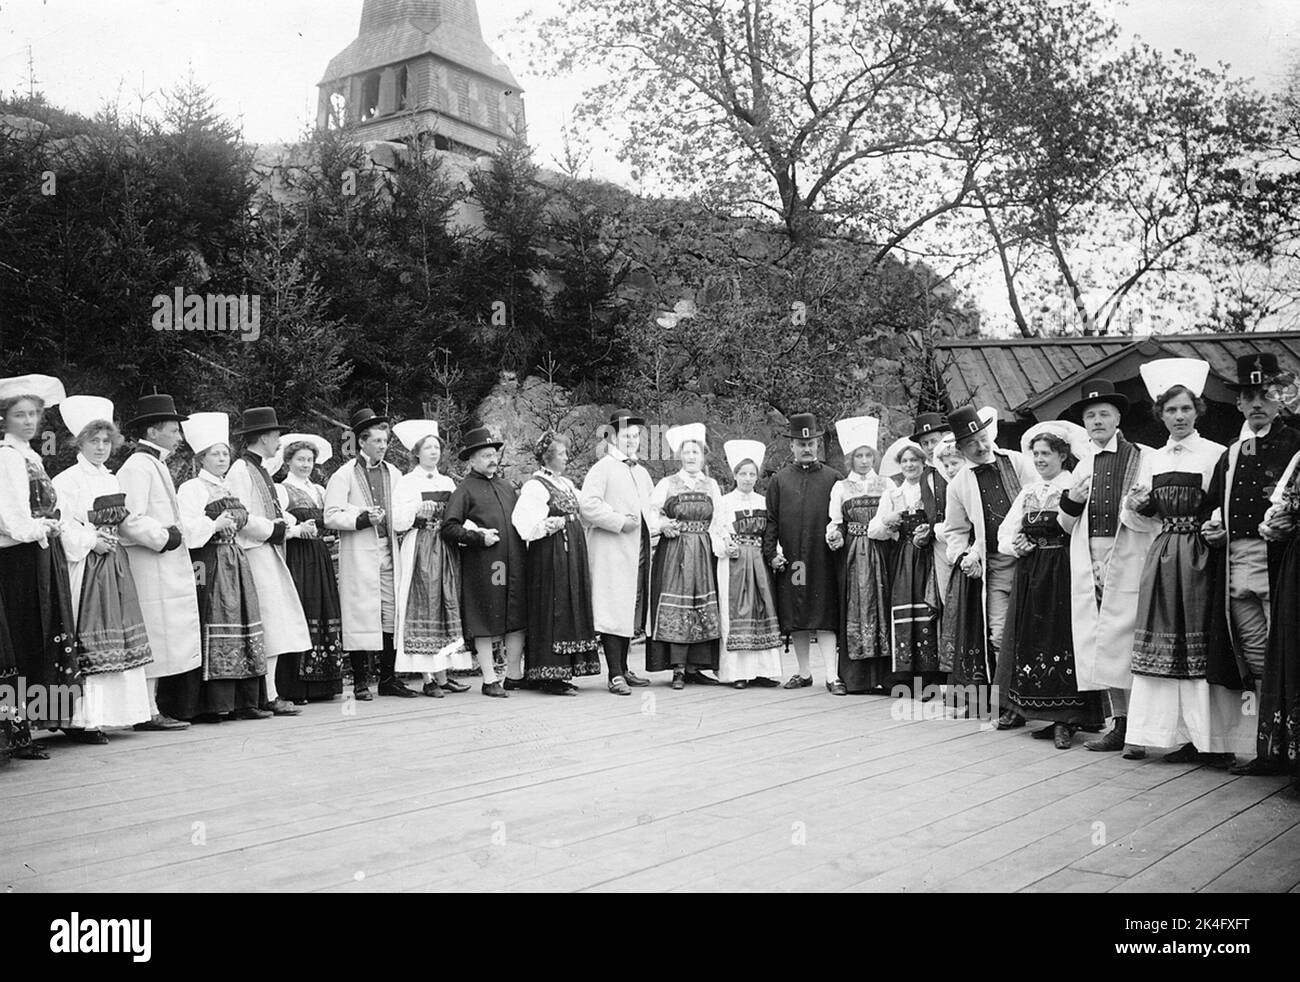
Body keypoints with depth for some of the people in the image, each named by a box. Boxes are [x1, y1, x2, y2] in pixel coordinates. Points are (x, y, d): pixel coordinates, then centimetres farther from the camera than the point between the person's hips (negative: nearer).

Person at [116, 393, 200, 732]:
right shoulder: (137, 467, -12)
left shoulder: (156, 465, 20)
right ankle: (147, 713, -2)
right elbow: (131, 520, -21)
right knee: (153, 637, -7)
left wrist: (176, 533, 12)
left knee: (162, 640, 11)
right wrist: (164, 538, -13)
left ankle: (150, 709, 17)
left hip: (168, 568, 10)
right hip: (150, 565, -10)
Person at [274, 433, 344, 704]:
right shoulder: (281, 489, 0)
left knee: (327, 616, 3)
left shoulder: (319, 491, 19)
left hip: (320, 559, 6)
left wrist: (329, 537, 3)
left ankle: (321, 684, 8)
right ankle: (293, 688, -6)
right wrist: (297, 531, -23)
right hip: (295, 559, -6)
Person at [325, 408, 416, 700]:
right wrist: (364, 518, -17)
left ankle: (389, 679, 13)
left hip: (389, 554, 5)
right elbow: (331, 516, -6)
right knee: (361, 618, -5)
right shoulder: (344, 475, 0)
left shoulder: (394, 473, 15)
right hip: (359, 558, -5)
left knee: (392, 617, 4)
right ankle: (360, 682, 4)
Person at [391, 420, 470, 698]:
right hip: (419, 551, -5)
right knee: (425, 609, -7)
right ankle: (427, 678, -5)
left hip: (446, 550, 6)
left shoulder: (448, 483, 17)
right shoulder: (407, 483, 1)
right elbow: (398, 522, -7)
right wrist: (417, 512, -23)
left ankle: (442, 675, 7)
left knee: (448, 608, 3)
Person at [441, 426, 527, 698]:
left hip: (513, 562, 6)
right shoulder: (464, 490, -3)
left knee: (517, 619, 7)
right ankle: (490, 680, 7)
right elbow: (449, 528, -10)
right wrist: (479, 538, -15)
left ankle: (514, 675, 17)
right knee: (485, 623, -1)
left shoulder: (507, 486, 18)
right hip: (482, 566, -6)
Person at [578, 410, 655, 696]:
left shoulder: (642, 472, 21)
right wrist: (620, 522, -17)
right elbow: (587, 505, -17)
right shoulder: (602, 468, -4)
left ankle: (623, 669, 20)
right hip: (611, 552, -8)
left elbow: (653, 506, 31)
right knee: (614, 612, -8)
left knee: (631, 613, 11)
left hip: (637, 552, 8)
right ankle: (615, 675, -6)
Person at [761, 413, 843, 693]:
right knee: (795, 618, 7)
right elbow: (770, 520, 7)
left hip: (823, 561, -2)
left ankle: (832, 675, -4)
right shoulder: (779, 480, 8)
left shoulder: (832, 478, 5)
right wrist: (771, 553, -2)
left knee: (825, 617, -5)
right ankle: (804, 673, 18)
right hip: (790, 559, 2)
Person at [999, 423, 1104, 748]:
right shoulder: (1028, 491, 17)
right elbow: (1006, 531, 16)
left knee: (1061, 637, -8)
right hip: (1030, 573, 6)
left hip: (1063, 573, -6)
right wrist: (1014, 544, -2)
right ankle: (1052, 718, 13)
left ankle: (1065, 720, -3)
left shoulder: (1075, 487, -3)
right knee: (1031, 641, 5)